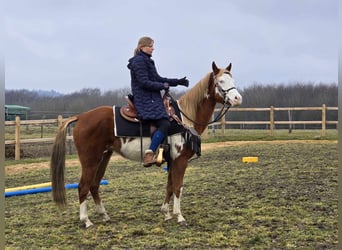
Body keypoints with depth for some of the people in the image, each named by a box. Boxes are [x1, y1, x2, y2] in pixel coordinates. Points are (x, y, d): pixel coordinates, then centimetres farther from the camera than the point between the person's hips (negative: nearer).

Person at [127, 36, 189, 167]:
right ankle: (149, 155, -31)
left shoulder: (147, 61, 21)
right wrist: (163, 86, -10)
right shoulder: (139, 61, -10)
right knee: (164, 123, -24)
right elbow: (144, 83, -18)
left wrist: (178, 82, 16)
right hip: (145, 101, -11)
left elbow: (158, 78, 22)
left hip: (151, 99, 11)